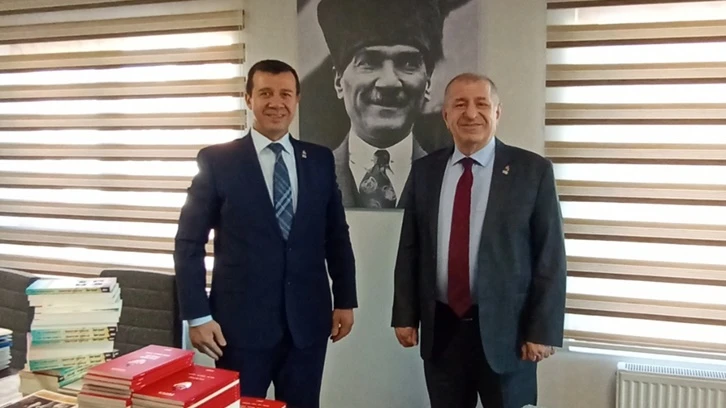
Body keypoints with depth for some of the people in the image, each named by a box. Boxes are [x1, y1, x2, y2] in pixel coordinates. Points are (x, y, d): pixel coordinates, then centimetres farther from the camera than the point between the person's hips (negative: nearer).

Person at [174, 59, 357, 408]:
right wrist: (197, 316, -8)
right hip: (240, 321, -2)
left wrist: (345, 300, 8)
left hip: (308, 320, 3)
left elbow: (337, 234, 10)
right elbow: (189, 242, -3)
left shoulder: (320, 160, 6)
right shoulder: (217, 160, -3)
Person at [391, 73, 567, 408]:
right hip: (441, 329, 3)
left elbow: (551, 256, -6)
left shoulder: (533, 170, -6)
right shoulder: (424, 171, 3)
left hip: (505, 329, -2)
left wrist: (543, 330, -8)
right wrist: (405, 315, 4)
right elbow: (409, 249, 7)